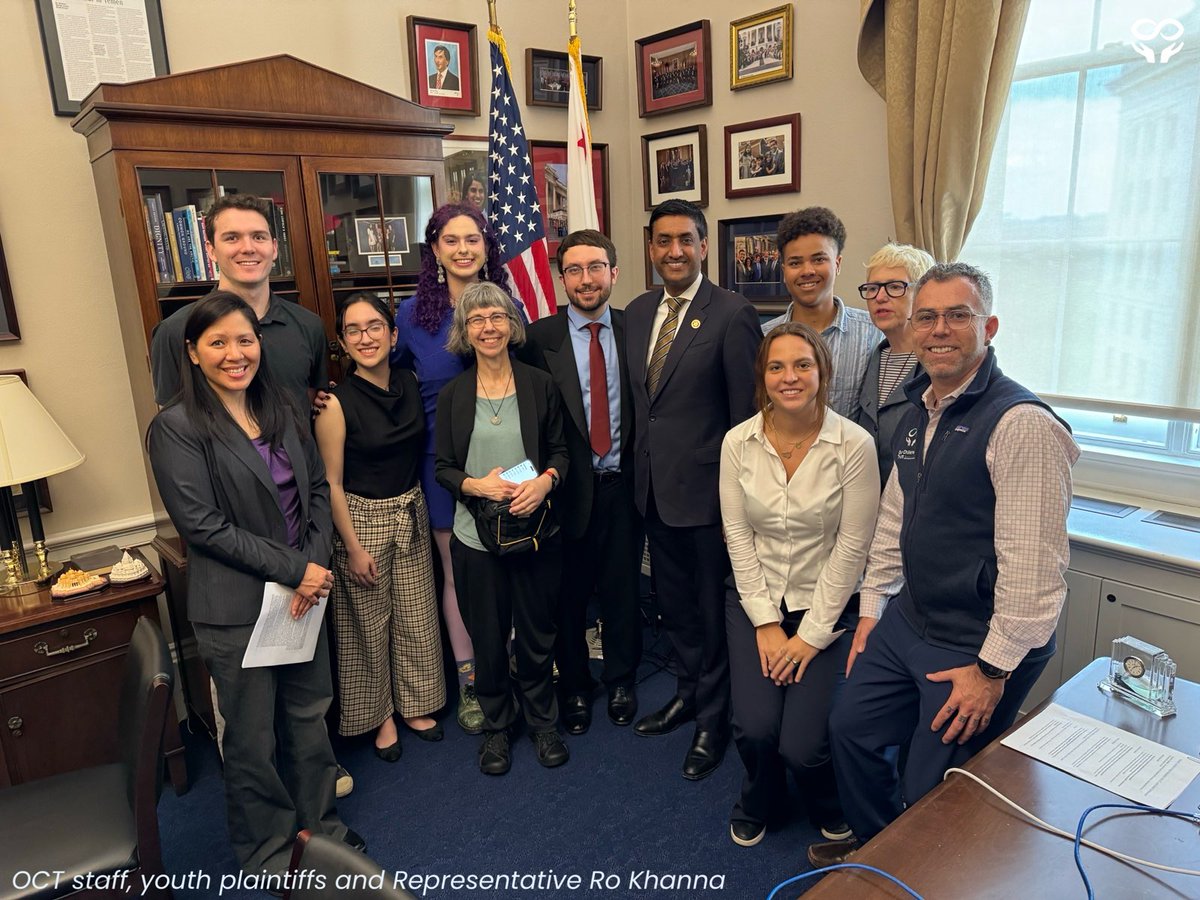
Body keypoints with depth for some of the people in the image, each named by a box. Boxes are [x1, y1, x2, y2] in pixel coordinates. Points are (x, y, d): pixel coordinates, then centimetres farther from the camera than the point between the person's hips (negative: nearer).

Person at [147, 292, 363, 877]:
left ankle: (318, 825, 41)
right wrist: (293, 569, -18)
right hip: (236, 608, -5)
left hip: (305, 590, 6)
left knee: (309, 715, 19)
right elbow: (202, 525, -17)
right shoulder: (177, 428, -12)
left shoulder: (280, 411, 5)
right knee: (253, 736, 12)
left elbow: (318, 488, 6)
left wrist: (316, 565, -9)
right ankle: (267, 850, 36)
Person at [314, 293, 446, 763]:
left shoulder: (410, 383, -2)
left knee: (417, 618, 14)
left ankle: (415, 705, 34)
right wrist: (353, 548, -12)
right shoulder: (336, 402, -16)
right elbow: (332, 482, -12)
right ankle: (380, 714, 31)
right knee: (370, 624, 10)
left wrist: (416, 506, 6)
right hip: (361, 518, -4)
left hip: (410, 513, 5)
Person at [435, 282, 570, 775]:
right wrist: (476, 485, -18)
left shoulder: (539, 384, -1)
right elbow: (443, 467, 2)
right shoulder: (452, 394, 0)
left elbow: (559, 450, 4)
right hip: (476, 535, 0)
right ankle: (496, 725, 36)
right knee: (488, 638, 13)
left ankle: (542, 721, 36)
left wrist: (545, 480, -17)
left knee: (537, 635, 13)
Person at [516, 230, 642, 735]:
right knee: (569, 595, 12)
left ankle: (621, 681, 38)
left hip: (622, 484, 2)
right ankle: (574, 688, 36)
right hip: (569, 489, -1)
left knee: (622, 590, 15)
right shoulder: (539, 338, -6)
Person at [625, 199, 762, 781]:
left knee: (712, 607, 10)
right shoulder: (638, 312, 8)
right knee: (674, 601, 21)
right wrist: (639, 466, 10)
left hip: (705, 487, -6)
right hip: (653, 486, 6)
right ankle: (689, 690, 44)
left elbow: (745, 414, -13)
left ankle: (713, 717, 31)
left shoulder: (733, 315, -13)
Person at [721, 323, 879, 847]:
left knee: (802, 745, -12)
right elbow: (738, 538, -3)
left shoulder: (854, 444, -14)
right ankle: (757, 804, 26)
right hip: (755, 602, 2)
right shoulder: (738, 442, -6)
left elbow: (851, 546, -11)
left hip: (827, 607, -2)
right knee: (755, 727, -13)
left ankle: (831, 811, 28)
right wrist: (765, 622, -6)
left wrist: (812, 635, -9)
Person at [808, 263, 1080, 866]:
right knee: (851, 727, 19)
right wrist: (872, 610, 14)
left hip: (979, 646, -8)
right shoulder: (917, 415, 6)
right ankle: (875, 848, 44)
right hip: (907, 622, 8)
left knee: (934, 797, 5)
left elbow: (1033, 565, -22)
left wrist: (993, 669, -17)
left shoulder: (1023, 423, -21)